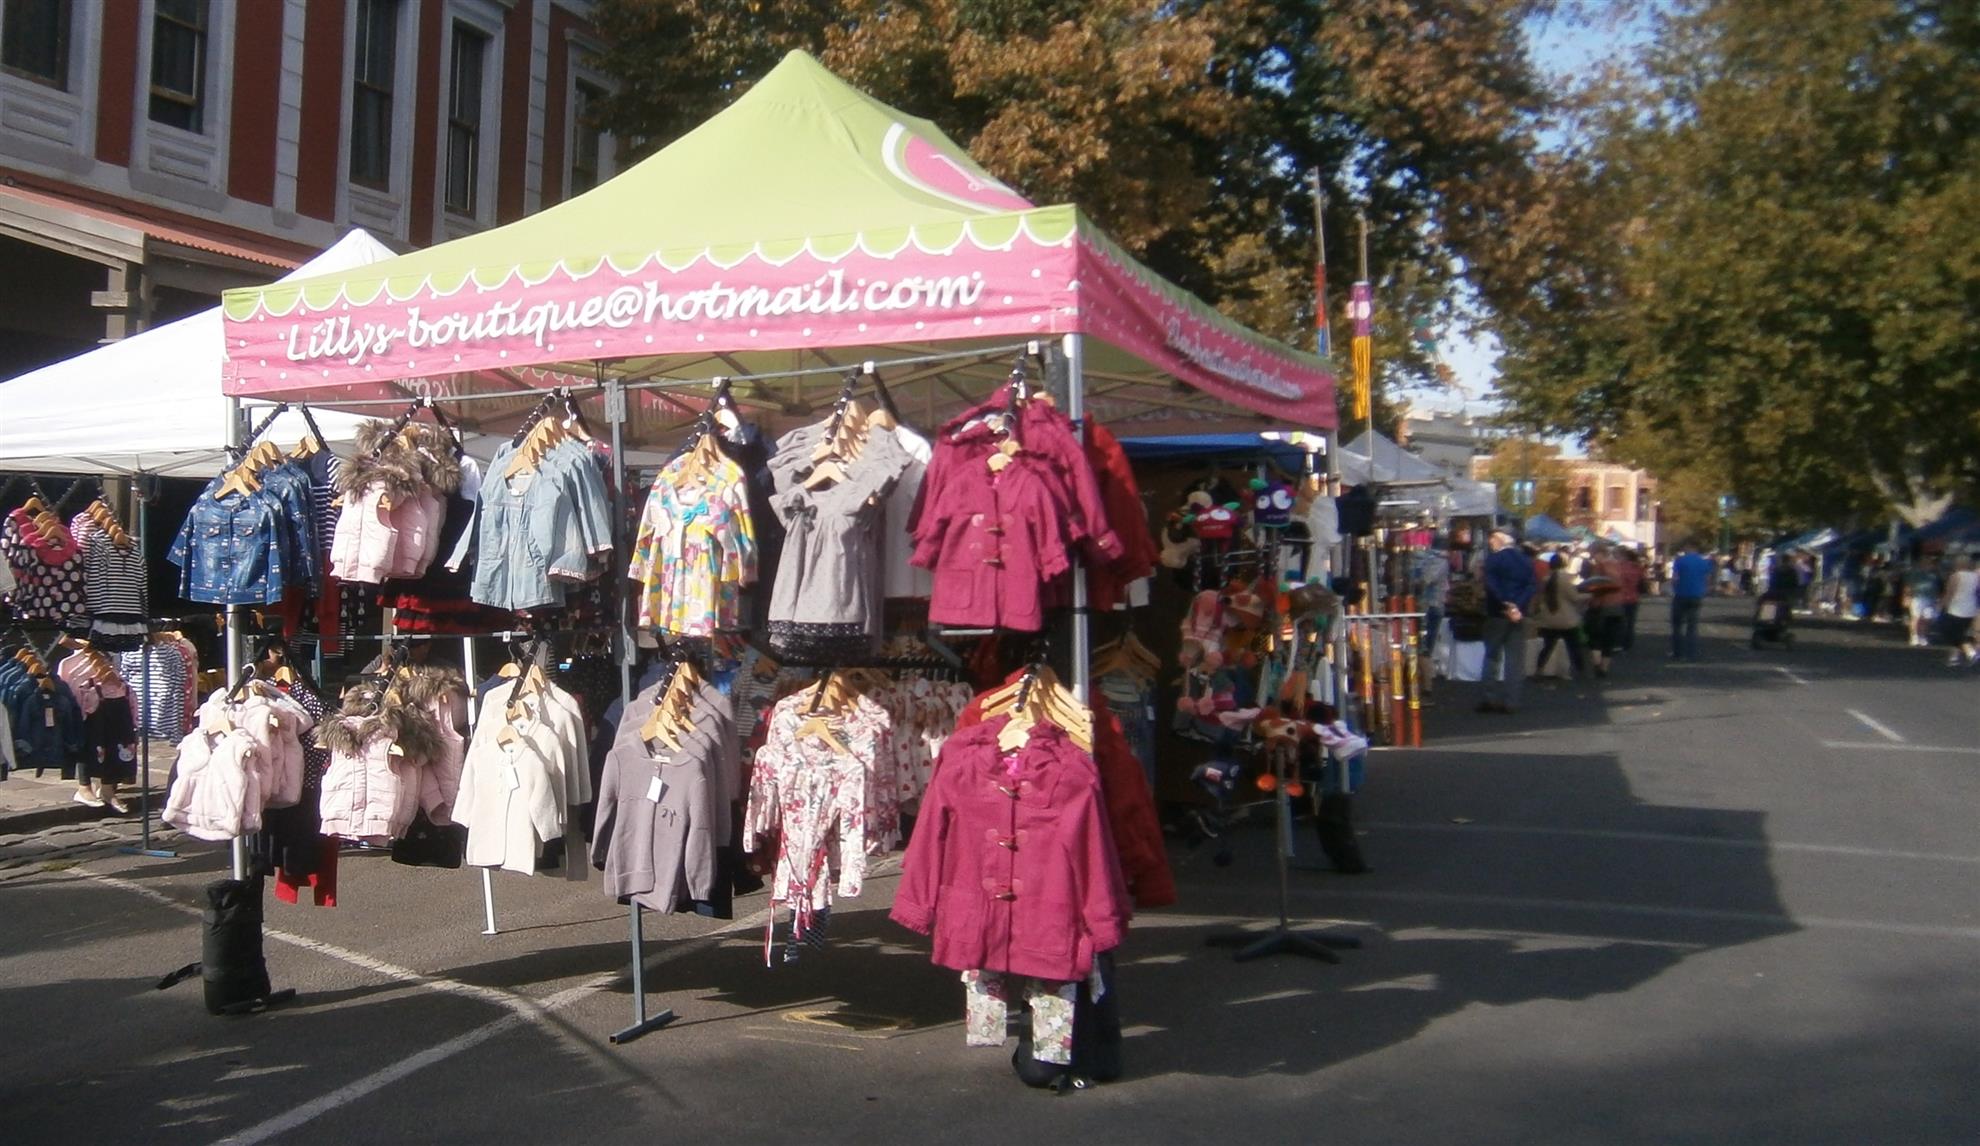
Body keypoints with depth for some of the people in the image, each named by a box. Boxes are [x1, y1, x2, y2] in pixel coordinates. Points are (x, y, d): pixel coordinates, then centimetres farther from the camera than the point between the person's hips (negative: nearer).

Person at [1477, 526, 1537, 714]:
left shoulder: (1493, 559, -7)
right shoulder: (1526, 560, 8)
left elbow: (1491, 586, -18)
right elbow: (1532, 585, -3)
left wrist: (1506, 605, -14)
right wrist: (1518, 606, -11)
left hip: (1497, 614, -4)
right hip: (1518, 615, 4)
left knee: (1492, 656, 5)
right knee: (1515, 659, 6)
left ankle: (1492, 698, 0)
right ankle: (1511, 700, 3)